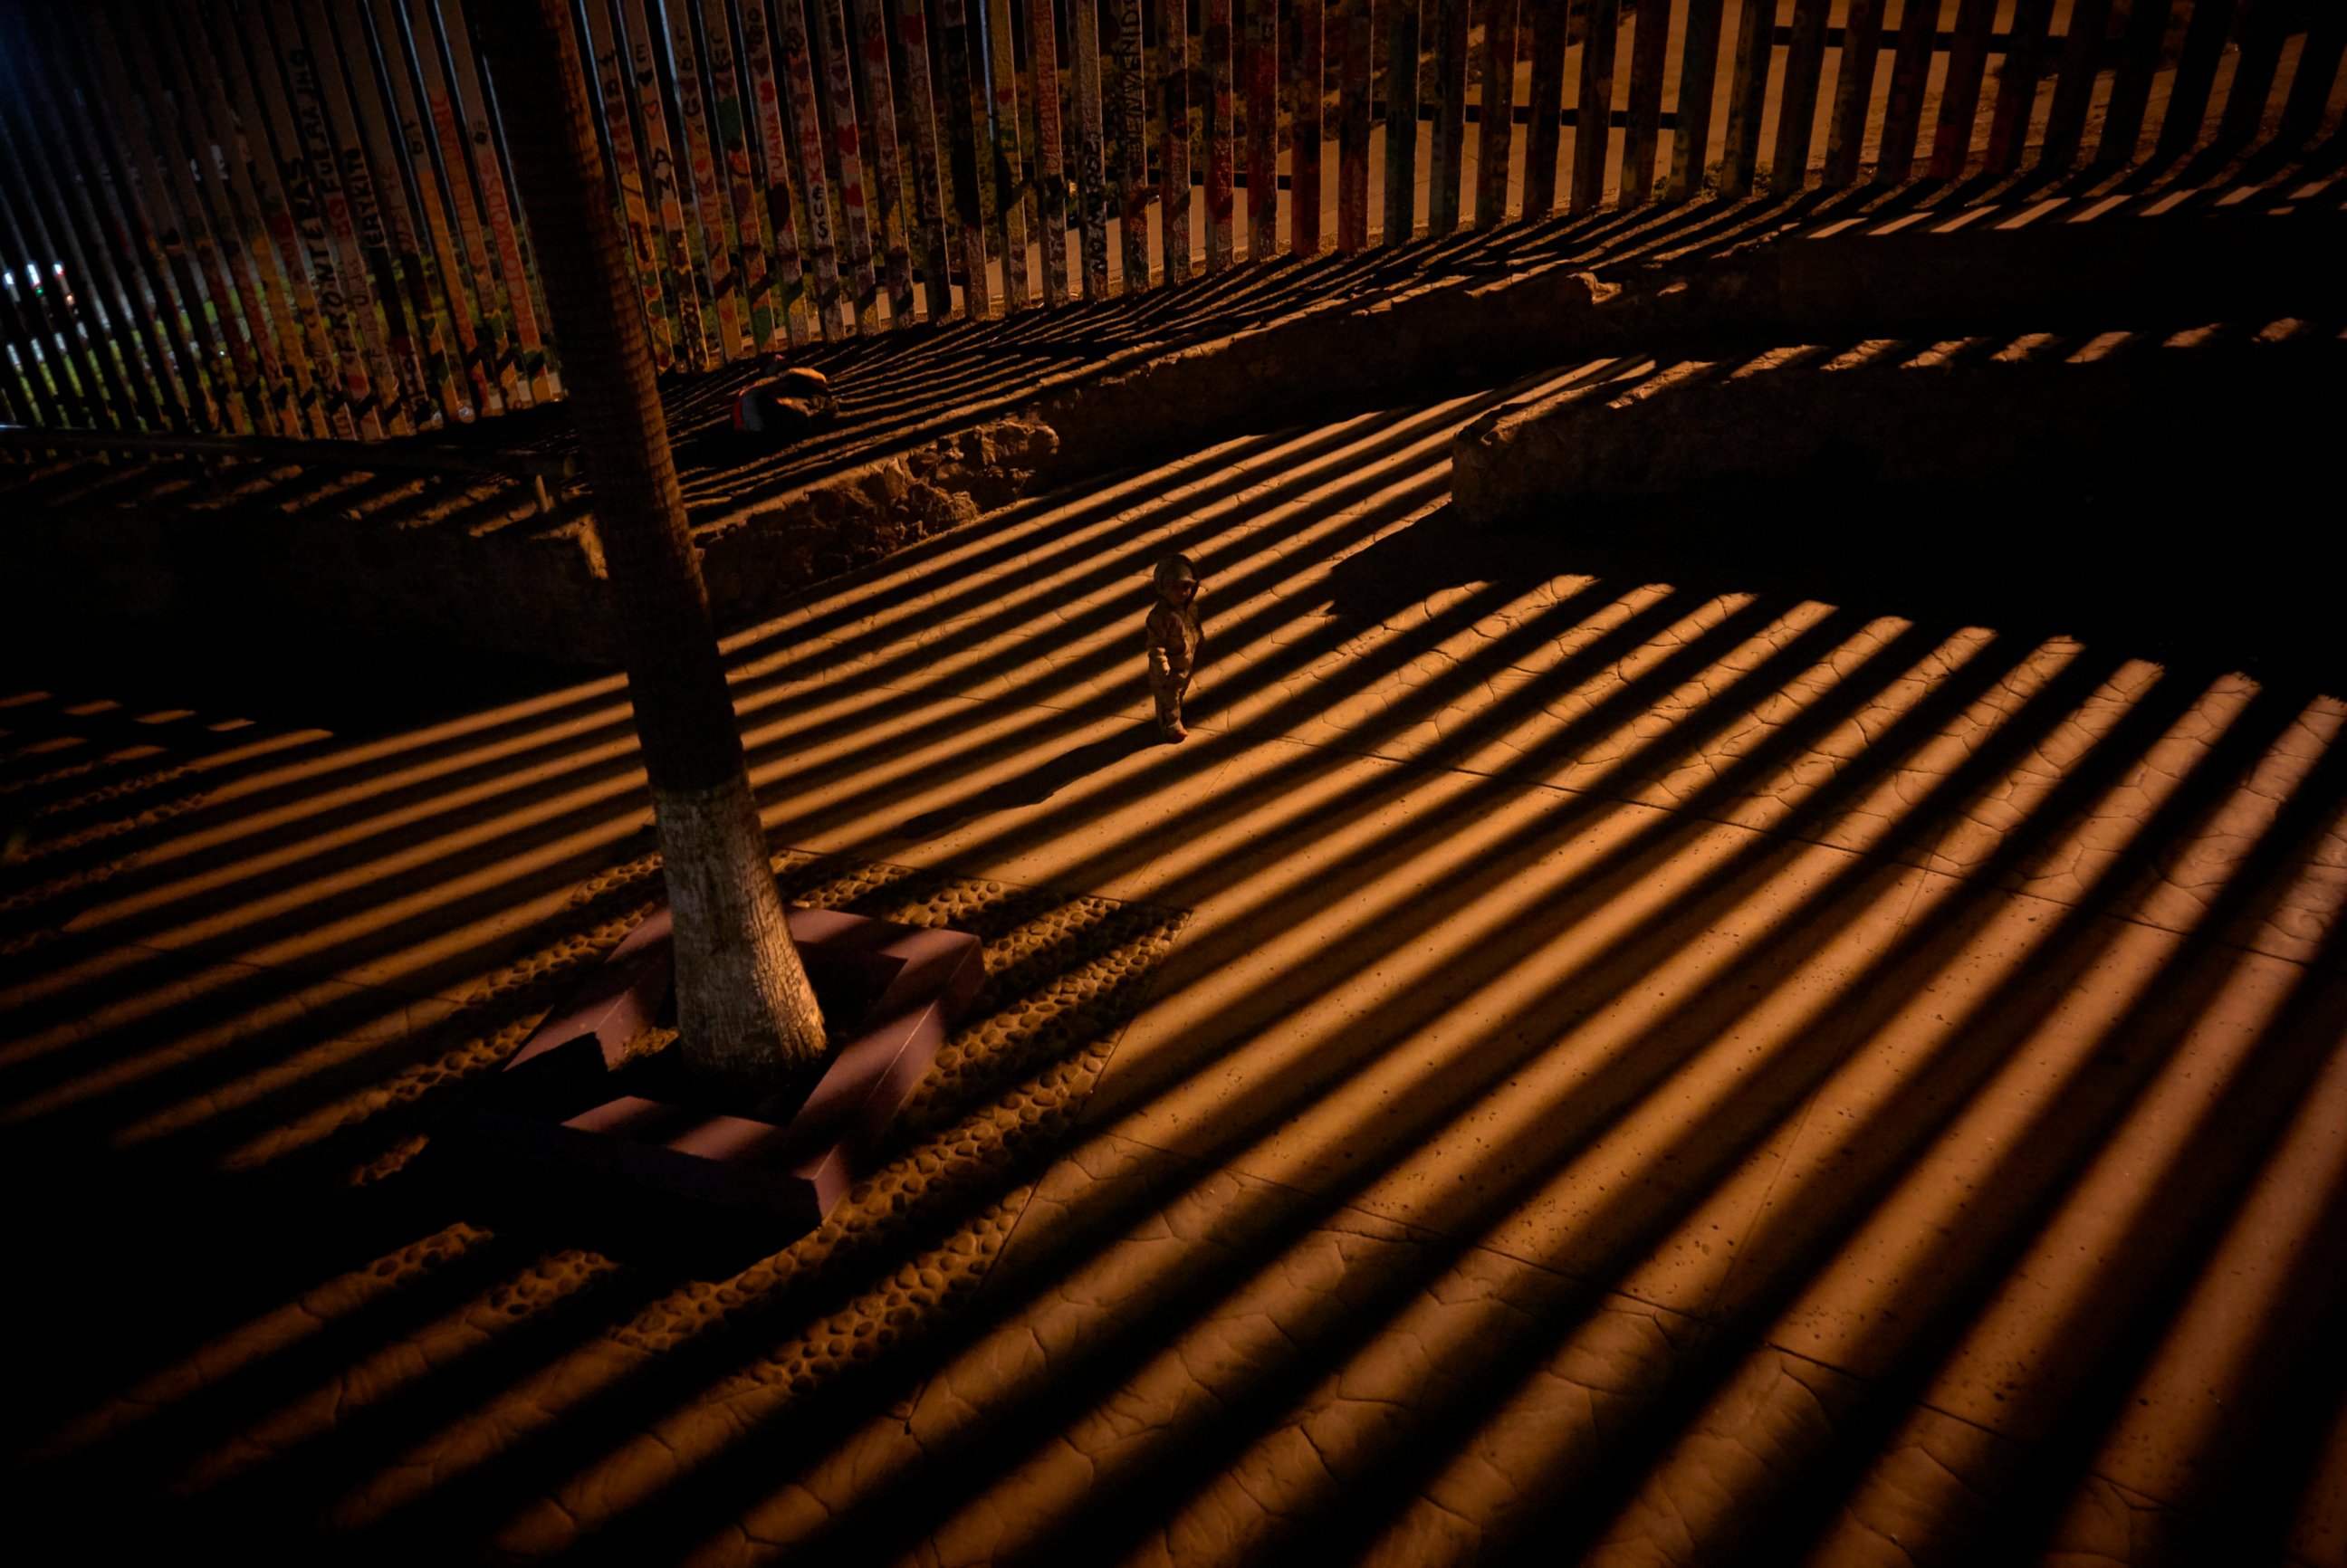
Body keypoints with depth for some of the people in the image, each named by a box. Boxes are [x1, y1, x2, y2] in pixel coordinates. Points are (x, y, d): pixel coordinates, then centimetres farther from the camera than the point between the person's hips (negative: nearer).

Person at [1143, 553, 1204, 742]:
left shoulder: (1191, 605, -12)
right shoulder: (1160, 615, -36)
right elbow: (1156, 647, -30)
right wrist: (1163, 673, -27)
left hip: (1187, 665, 8)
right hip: (1170, 669, -8)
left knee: (1180, 694, 31)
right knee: (1168, 699, 18)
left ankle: (1175, 718, 57)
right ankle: (1171, 727, 42)